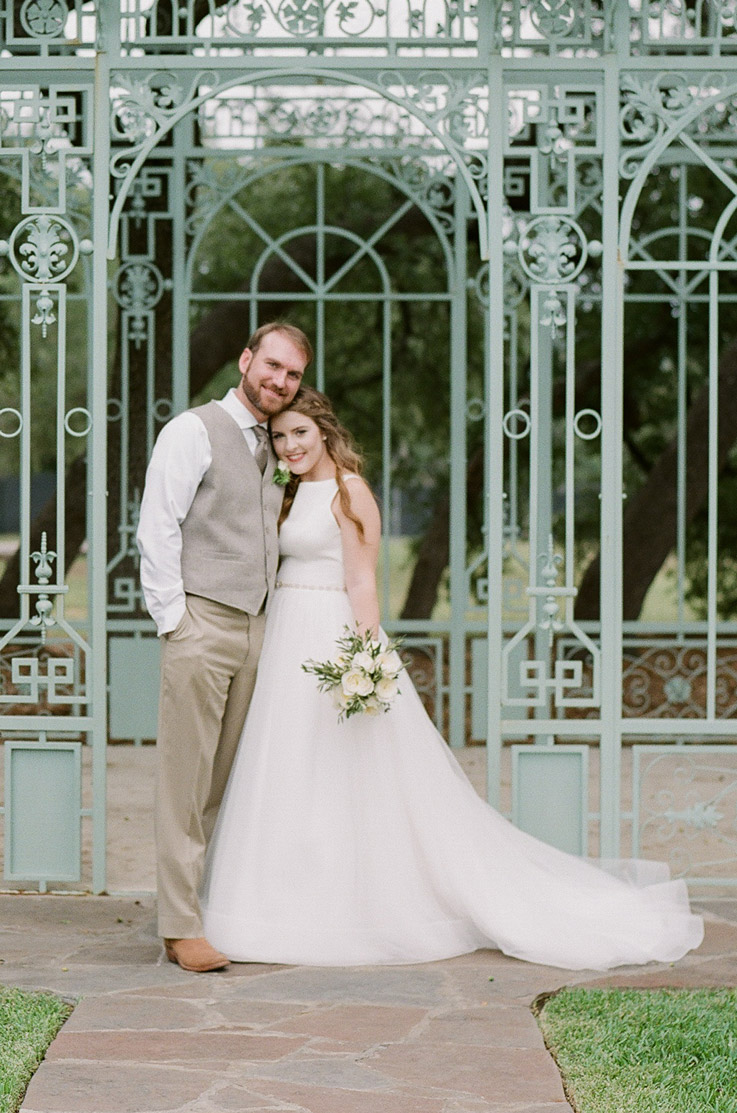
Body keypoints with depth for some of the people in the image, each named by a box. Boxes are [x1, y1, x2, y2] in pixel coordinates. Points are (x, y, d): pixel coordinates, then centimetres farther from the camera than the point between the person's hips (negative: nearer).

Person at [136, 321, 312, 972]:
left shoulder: (271, 449, 19)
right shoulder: (194, 432, -3)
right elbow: (158, 528, -8)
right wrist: (174, 618, -12)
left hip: (253, 627, 7)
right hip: (201, 625, -7)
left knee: (228, 782, 7)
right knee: (186, 781, -7)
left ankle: (221, 909, 11)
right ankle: (181, 927, -6)